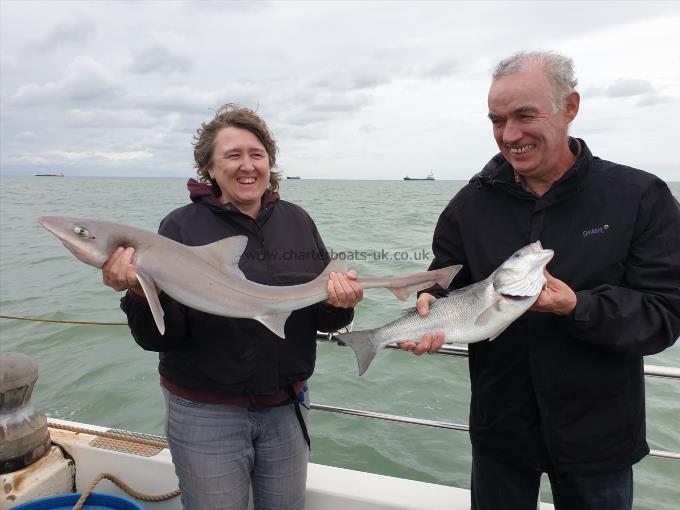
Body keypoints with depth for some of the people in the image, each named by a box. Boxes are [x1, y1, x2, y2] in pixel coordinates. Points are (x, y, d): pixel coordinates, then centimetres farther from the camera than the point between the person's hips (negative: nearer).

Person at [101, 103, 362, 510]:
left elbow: (323, 319, 3)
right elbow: (160, 338, -12)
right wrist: (140, 292, -31)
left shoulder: (298, 222, -1)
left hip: (287, 407, 4)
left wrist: (340, 303, -18)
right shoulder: (182, 227, -10)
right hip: (205, 414, -3)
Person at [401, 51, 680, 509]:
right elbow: (445, 285, -1)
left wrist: (577, 307, -29)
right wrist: (433, 308, -23)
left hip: (599, 435, -1)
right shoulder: (470, 204, -4)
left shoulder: (640, 198, -9)